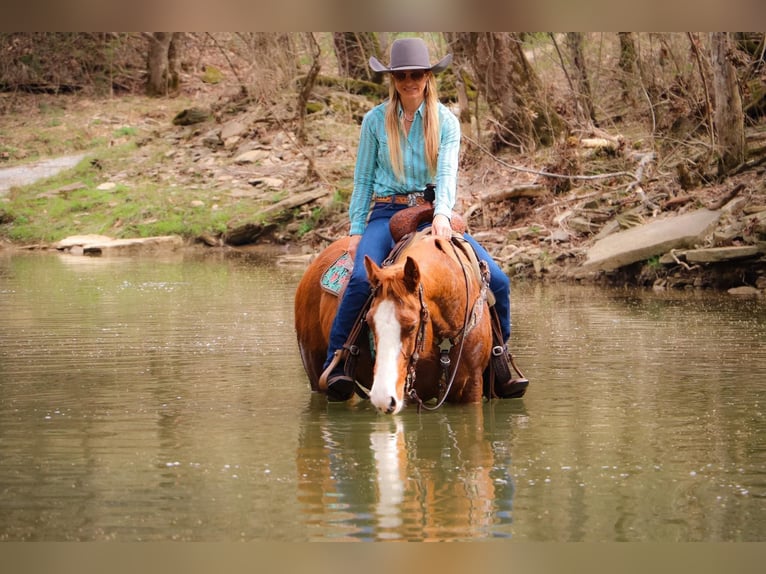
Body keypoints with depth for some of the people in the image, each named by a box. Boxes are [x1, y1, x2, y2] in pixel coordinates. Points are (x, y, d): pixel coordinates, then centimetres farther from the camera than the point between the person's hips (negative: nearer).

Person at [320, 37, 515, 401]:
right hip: (386, 213, -1)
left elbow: (447, 173, -11)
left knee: (497, 281, -13)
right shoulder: (376, 121, 4)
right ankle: (335, 362, -21)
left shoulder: (446, 121, 2)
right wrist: (356, 231, 0)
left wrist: (441, 215, -29)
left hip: (433, 214, 1)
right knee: (362, 278, -32)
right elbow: (362, 180, 8)